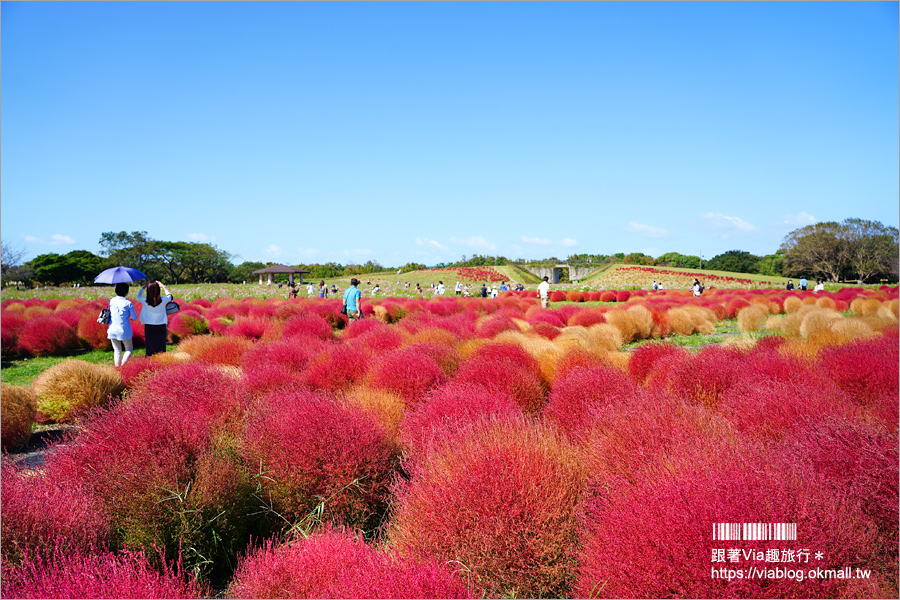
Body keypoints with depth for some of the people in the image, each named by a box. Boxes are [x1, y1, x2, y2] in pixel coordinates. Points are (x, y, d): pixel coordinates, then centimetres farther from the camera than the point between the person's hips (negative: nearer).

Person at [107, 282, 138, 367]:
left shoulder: (111, 301, 0)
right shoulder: (128, 303, -11)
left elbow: (110, 314, 13)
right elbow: (134, 317, -4)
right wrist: (134, 316, 19)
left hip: (112, 330, 4)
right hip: (124, 331, -4)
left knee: (117, 350, 13)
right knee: (129, 349, 12)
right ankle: (123, 364, -6)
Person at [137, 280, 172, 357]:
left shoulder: (145, 301, -12)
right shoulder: (163, 300, -12)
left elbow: (138, 297, 12)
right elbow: (169, 297, 12)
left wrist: (143, 287, 17)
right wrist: (163, 286, 20)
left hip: (149, 327, 0)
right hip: (161, 327, 0)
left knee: (150, 348, 7)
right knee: (161, 348, 7)